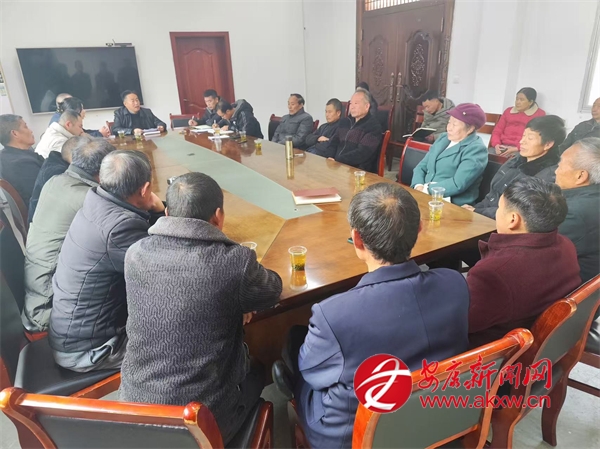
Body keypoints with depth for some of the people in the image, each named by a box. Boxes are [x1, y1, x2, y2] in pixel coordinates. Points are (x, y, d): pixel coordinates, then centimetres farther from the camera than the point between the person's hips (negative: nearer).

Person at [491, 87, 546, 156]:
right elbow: (497, 130, 14)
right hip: (503, 147, 3)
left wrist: (517, 148, -16)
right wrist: (496, 144, -7)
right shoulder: (508, 111, 21)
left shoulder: (539, 114, 8)